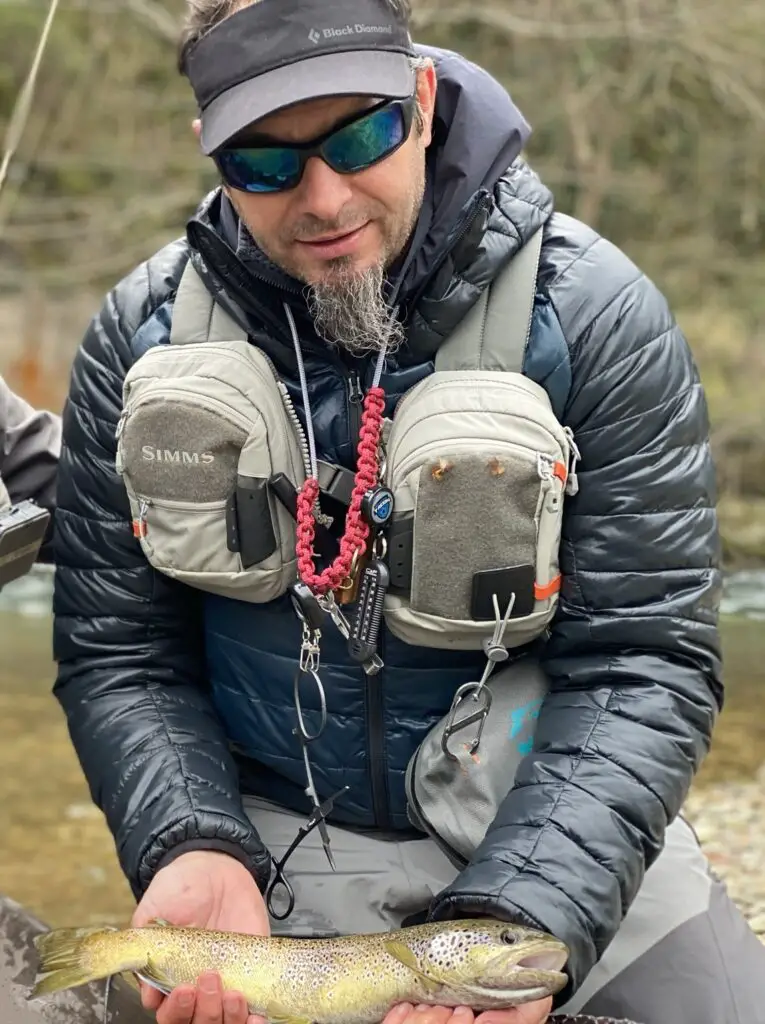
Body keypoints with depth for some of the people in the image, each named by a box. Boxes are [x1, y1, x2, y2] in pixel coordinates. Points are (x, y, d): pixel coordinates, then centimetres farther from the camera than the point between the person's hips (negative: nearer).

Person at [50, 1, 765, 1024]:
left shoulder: (593, 315, -14)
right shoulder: (142, 333, -7)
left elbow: (640, 661, -16)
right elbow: (116, 653, -4)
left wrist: (516, 916, -30)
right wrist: (193, 851, -23)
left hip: (548, 833, -1)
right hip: (267, 837, 1)